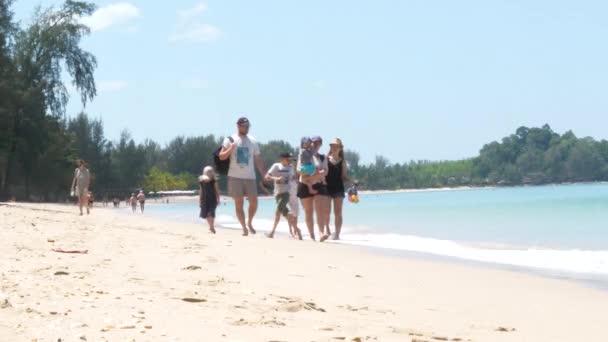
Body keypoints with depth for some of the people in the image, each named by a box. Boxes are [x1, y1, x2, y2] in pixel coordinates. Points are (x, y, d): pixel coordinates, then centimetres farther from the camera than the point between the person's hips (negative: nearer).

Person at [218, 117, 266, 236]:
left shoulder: (252, 141, 11)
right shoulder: (230, 140, 2)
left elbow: (258, 159, 14)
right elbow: (221, 157, 0)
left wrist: (264, 175, 7)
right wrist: (230, 149, -18)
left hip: (250, 177, 2)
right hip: (235, 177, -2)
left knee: (254, 202, -3)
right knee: (239, 203, 0)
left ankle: (250, 223, 19)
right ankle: (244, 227, 7)